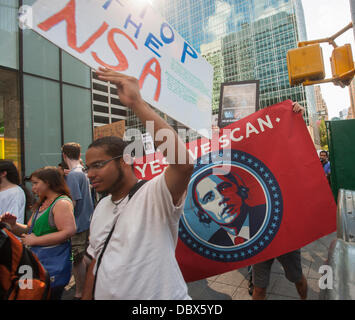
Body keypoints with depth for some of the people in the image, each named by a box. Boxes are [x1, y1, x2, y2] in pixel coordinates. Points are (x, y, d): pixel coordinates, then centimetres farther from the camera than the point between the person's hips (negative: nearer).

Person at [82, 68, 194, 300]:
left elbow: (184, 164, -41)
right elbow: (97, 260, 12)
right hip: (103, 295, 7)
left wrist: (136, 102, -39)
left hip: (158, 295, -6)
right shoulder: (101, 207, 3)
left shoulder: (156, 195, -22)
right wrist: (86, 296, 11)